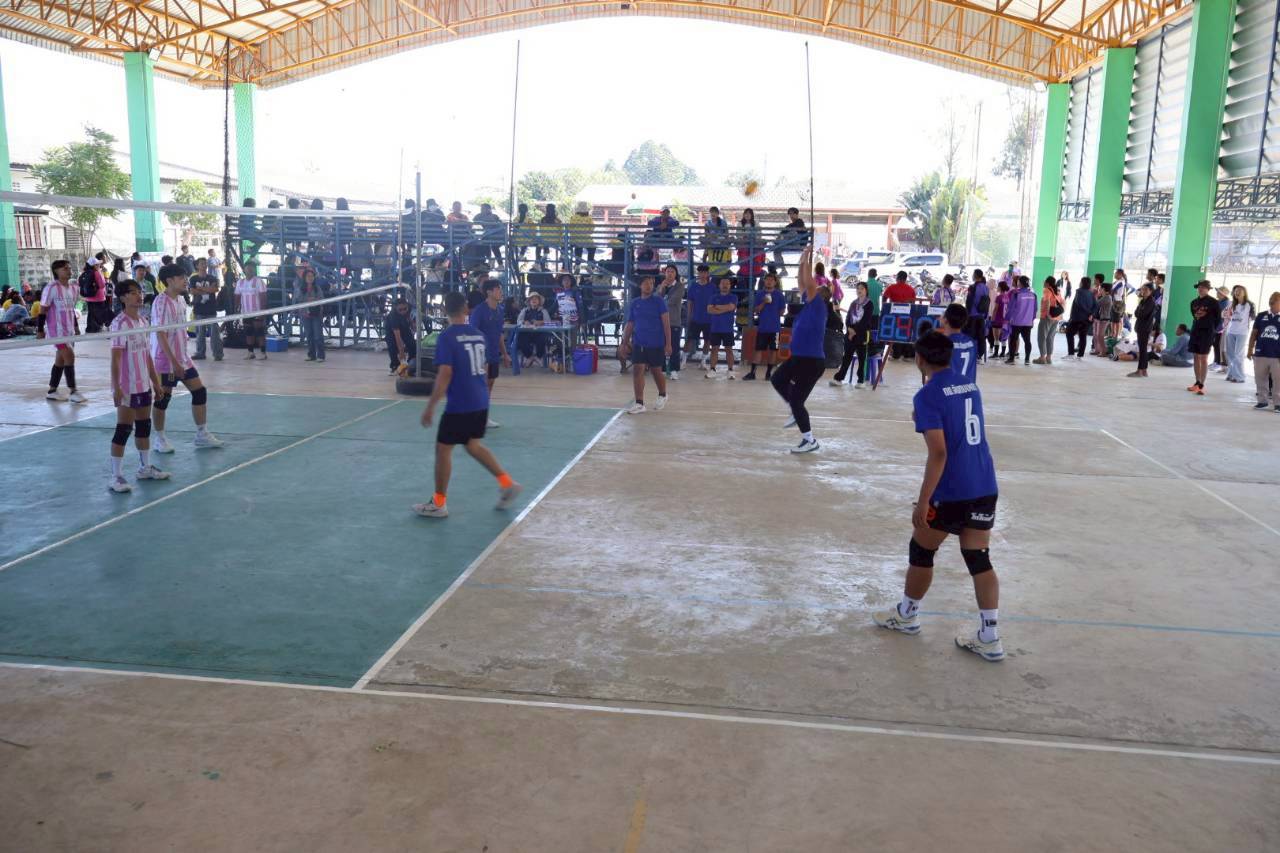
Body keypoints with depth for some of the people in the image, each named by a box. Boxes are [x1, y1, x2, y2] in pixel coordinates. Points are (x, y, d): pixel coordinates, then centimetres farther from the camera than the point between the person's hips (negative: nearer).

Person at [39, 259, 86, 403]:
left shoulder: (73, 287, 9)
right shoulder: (51, 288, -12)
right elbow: (43, 310, -10)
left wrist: (76, 326, 21)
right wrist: (39, 329, -11)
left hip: (69, 329, 7)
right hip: (56, 330, -7)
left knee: (61, 359, 10)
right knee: (69, 356, -13)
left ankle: (52, 391, 19)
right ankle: (73, 391, -7)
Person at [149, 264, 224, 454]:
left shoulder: (180, 300, 9)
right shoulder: (161, 303, -17)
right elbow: (161, 335, -21)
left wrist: (181, 357, 19)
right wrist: (174, 362, -25)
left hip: (182, 358, 8)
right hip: (166, 361, -8)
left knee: (200, 391, 6)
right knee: (163, 398, 2)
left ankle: (201, 434, 16)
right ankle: (160, 439, 15)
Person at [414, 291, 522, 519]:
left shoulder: (446, 337, -13)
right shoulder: (479, 335, 6)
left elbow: (444, 375, -19)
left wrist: (431, 407, -15)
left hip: (458, 405, -7)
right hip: (481, 403, 7)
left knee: (443, 449, 6)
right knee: (473, 445, 22)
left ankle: (439, 504, 14)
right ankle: (507, 483, 18)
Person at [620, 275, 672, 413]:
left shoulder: (659, 301, -5)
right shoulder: (634, 303, 6)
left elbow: (666, 323, -8)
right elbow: (630, 325, 13)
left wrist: (668, 343, -13)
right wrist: (625, 343, 11)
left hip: (656, 344, -3)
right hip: (638, 343, 3)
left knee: (656, 371, 9)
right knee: (637, 370, -8)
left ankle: (662, 396, 35)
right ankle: (639, 403, -5)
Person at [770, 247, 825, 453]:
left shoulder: (818, 307, -16)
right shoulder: (808, 305, 6)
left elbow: (809, 284, -27)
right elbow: (803, 284, 16)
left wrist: (807, 260, -20)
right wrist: (802, 262, 10)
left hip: (812, 362, -10)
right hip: (799, 358, 10)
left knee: (795, 400, -4)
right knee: (778, 379, 28)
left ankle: (810, 440, 8)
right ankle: (797, 412, 34)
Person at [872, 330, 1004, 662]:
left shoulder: (928, 396, -12)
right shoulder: (970, 386, 11)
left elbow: (938, 453, -19)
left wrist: (923, 502, -18)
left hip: (951, 491, -6)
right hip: (985, 487, 7)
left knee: (921, 551, 13)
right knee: (979, 559, 9)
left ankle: (907, 615, 31)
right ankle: (989, 638, 9)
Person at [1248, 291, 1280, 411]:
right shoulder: (1261, 316, 7)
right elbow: (1254, 333, 11)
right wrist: (1250, 349, 6)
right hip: (1260, 354, 3)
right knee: (1260, 379, 9)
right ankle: (1262, 400, 21)